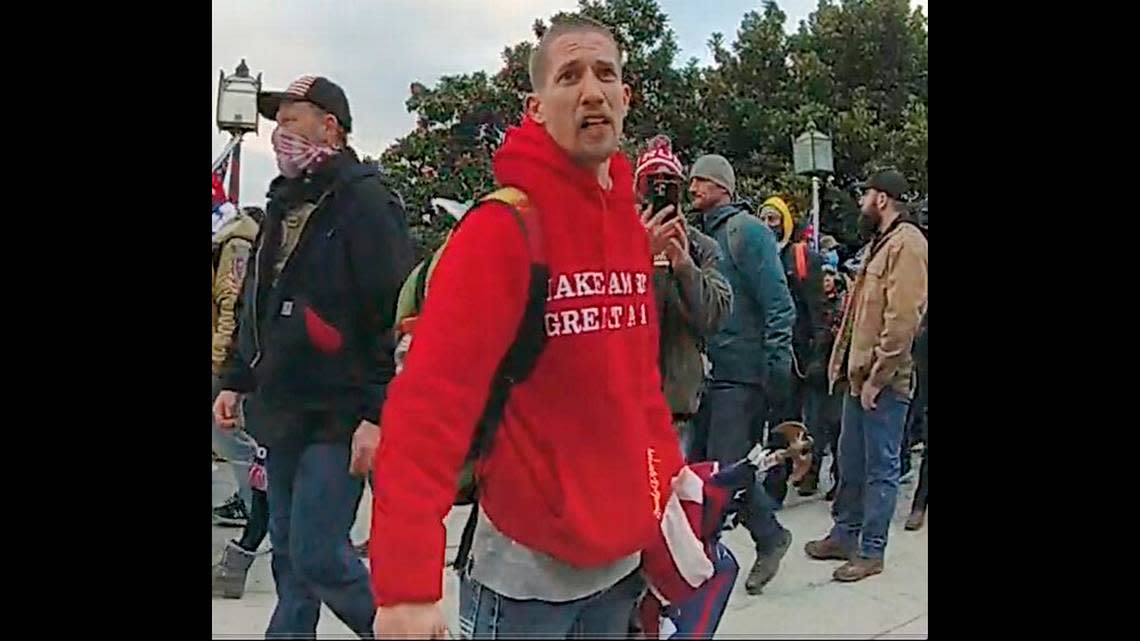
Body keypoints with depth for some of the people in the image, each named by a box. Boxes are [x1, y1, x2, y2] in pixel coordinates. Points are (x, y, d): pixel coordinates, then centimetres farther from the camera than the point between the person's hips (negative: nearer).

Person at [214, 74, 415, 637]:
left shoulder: (365, 201, -11)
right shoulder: (284, 202, 16)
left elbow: (396, 316, -18)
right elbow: (254, 303, 24)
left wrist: (378, 413, -22)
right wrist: (236, 379, 20)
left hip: (337, 417, -8)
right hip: (281, 410, 8)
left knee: (318, 556, -7)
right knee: (288, 550, 15)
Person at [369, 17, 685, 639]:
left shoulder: (631, 222, 7)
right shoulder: (504, 224, -17)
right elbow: (430, 399, -24)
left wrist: (667, 488, 9)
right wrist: (407, 584, -29)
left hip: (623, 557, 7)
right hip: (527, 570, -7)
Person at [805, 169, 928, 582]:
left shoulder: (907, 243, -14)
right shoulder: (881, 243, 18)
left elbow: (903, 317, -21)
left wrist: (878, 375, -20)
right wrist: (846, 362, 16)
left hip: (884, 381, -10)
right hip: (861, 375, 10)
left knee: (881, 467, 0)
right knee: (851, 460, 16)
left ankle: (871, 551, 8)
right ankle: (845, 535, 28)